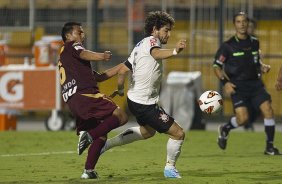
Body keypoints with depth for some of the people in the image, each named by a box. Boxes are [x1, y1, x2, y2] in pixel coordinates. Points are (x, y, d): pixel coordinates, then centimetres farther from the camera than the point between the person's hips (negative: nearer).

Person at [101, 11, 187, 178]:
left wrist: (120, 89, 28)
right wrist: (175, 51, -61)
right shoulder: (151, 41, -17)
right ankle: (170, 168, 16)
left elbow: (123, 70, 12)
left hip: (135, 99, 10)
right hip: (145, 105, -10)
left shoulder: (140, 45, 10)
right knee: (178, 134, -4)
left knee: (148, 131, 36)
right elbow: (157, 53, -43)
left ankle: (106, 144, 39)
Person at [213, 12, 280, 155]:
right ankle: (224, 129, 18)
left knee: (268, 110, -12)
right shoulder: (228, 46, -4)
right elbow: (217, 66, -2)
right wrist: (225, 82, -14)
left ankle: (270, 146, -2)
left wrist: (262, 67, 6)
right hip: (237, 86, -4)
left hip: (255, 83, 4)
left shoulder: (254, 42, 9)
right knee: (243, 118, -17)